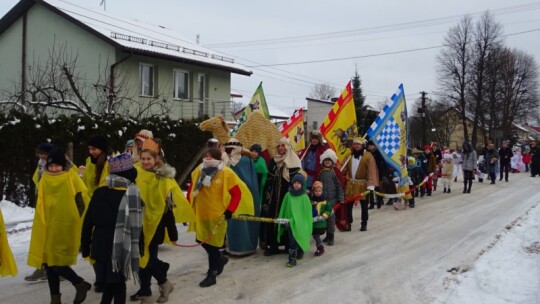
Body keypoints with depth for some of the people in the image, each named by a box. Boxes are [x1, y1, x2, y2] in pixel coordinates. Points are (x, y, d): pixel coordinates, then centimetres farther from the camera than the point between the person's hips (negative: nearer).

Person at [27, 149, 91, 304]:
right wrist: (41, 225, 12)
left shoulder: (71, 177, -8)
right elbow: (40, 205, 16)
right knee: (49, 262, 9)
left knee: (57, 264, -8)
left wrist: (82, 223, -8)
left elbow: (83, 200, -7)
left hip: (66, 227, -6)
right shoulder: (45, 179, 8)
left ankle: (80, 284, 15)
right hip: (48, 227, 6)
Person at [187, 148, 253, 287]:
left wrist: (230, 210, -13)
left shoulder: (226, 173, -13)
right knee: (202, 240, 14)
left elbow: (237, 193, -9)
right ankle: (220, 259, 40)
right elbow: (192, 189, 14)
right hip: (201, 213, 6)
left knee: (213, 244, 1)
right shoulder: (198, 171, 1)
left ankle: (211, 274, 15)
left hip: (217, 214, -6)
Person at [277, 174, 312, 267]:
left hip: (300, 223, -2)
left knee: (295, 240, -10)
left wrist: (308, 226, -2)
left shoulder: (305, 197, -3)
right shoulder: (288, 195, 4)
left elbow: (307, 212, 0)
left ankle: (292, 259, -2)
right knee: (292, 240, 0)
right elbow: (283, 209, 9)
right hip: (289, 222, 2)